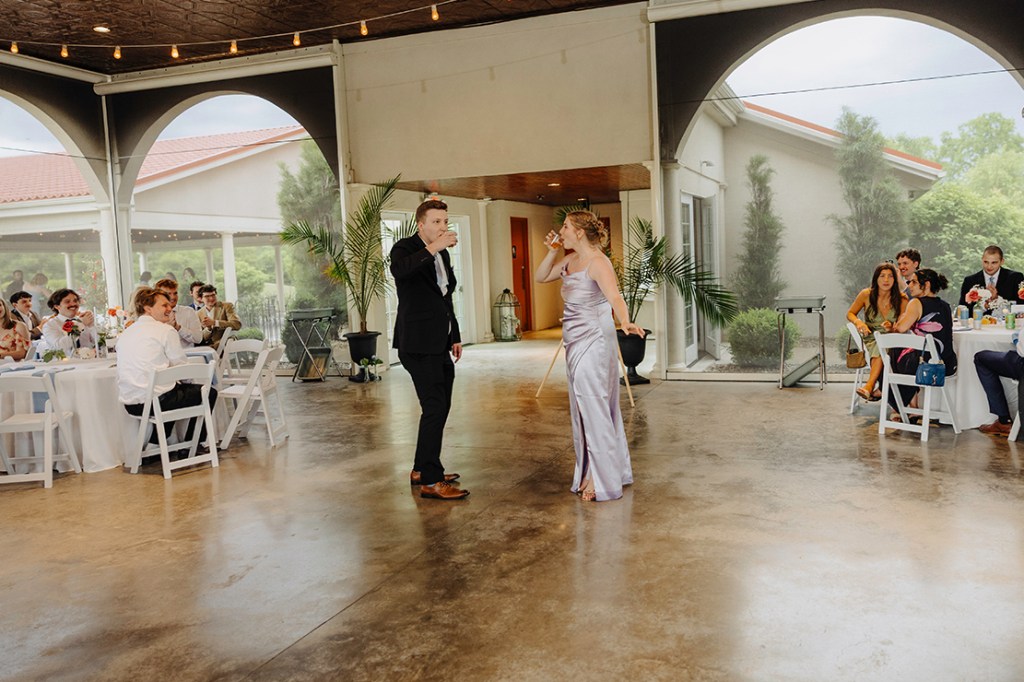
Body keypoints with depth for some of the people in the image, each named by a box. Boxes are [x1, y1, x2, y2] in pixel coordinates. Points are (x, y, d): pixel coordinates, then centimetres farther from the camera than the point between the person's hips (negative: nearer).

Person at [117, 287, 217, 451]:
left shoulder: (125, 334, 15)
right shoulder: (166, 330, -7)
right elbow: (183, 368, -4)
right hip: (155, 401, -8)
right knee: (209, 392, 11)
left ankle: (156, 440, 32)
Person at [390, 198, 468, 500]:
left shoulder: (442, 253, 15)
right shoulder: (405, 248, -9)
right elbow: (399, 270, -35)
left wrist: (455, 336, 23)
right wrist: (434, 247, -36)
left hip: (439, 344, 9)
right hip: (419, 343, -9)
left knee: (440, 407, 13)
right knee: (434, 408, -11)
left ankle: (421, 469, 26)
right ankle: (430, 481, -3)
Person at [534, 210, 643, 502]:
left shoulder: (598, 262, -16)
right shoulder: (570, 260, 10)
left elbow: (614, 296, -31)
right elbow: (540, 277, 19)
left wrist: (625, 322, -49)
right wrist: (552, 252, 4)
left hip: (593, 343, -9)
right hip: (576, 343, 9)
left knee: (593, 408, -5)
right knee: (583, 409, 15)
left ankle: (602, 480, 4)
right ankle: (592, 473, 28)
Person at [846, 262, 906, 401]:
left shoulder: (901, 300, -3)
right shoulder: (866, 295, -2)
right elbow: (850, 314, 9)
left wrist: (891, 328, -27)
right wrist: (858, 322, -13)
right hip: (871, 339, 1)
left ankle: (870, 385, -41)